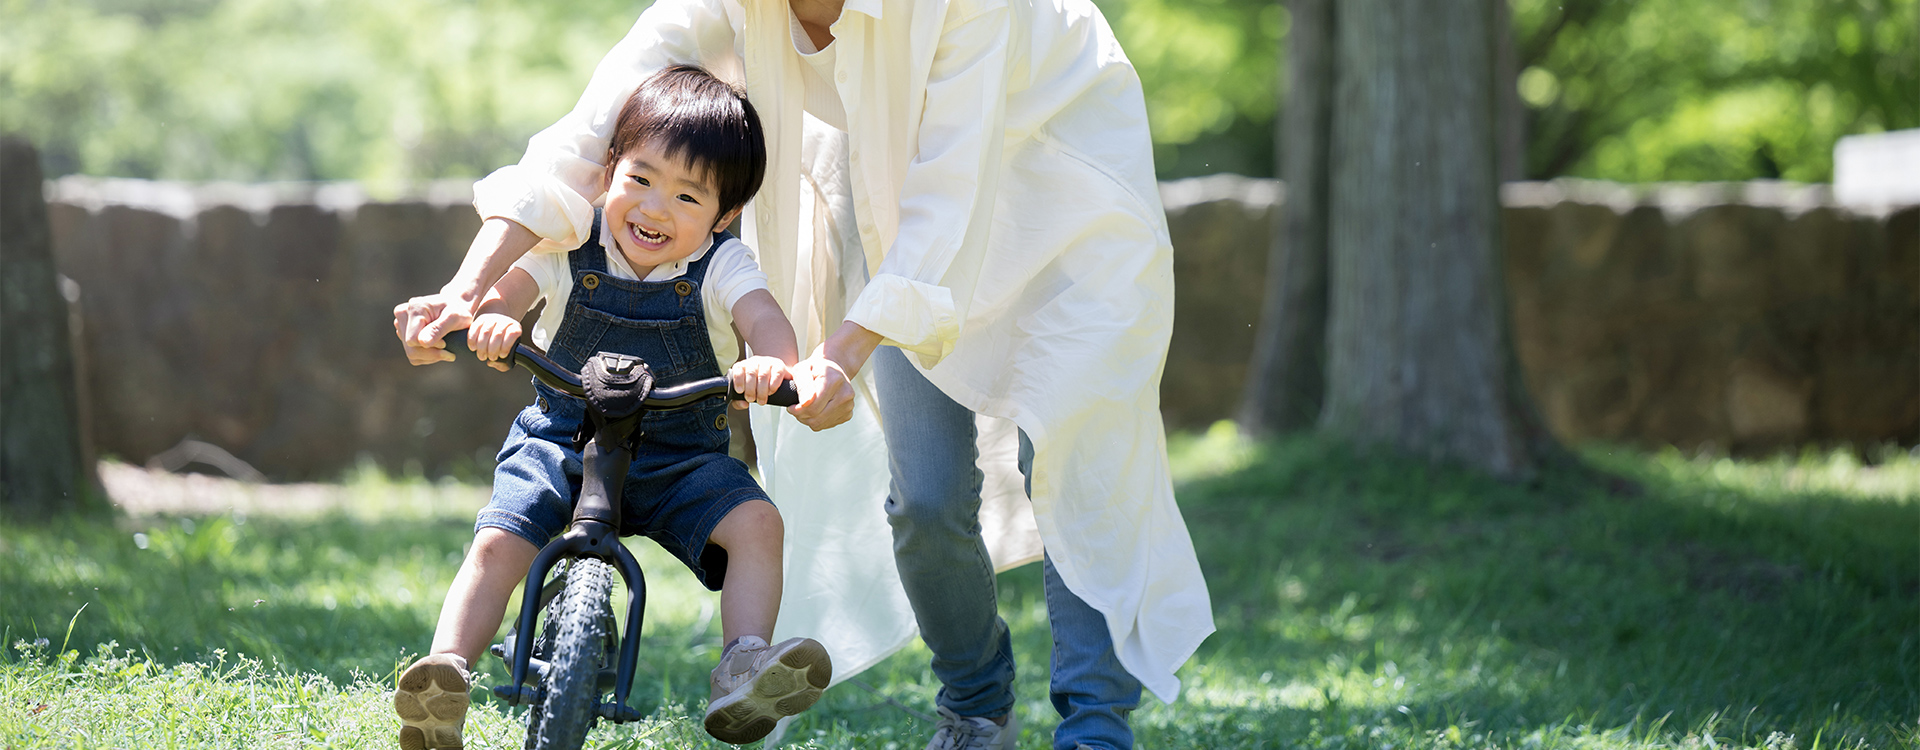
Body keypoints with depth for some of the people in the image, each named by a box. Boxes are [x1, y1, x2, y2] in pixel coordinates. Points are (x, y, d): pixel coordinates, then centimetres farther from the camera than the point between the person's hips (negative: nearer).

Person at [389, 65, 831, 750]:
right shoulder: (570, 249, -7)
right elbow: (502, 294, -11)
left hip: (680, 459, 0)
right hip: (562, 442, 0)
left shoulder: (722, 267, -9)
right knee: (497, 542, -22)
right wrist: (484, 320, -37)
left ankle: (742, 676, -25)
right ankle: (445, 677, -25)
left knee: (756, 522, -24)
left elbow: (766, 321, -24)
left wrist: (769, 362, -49)